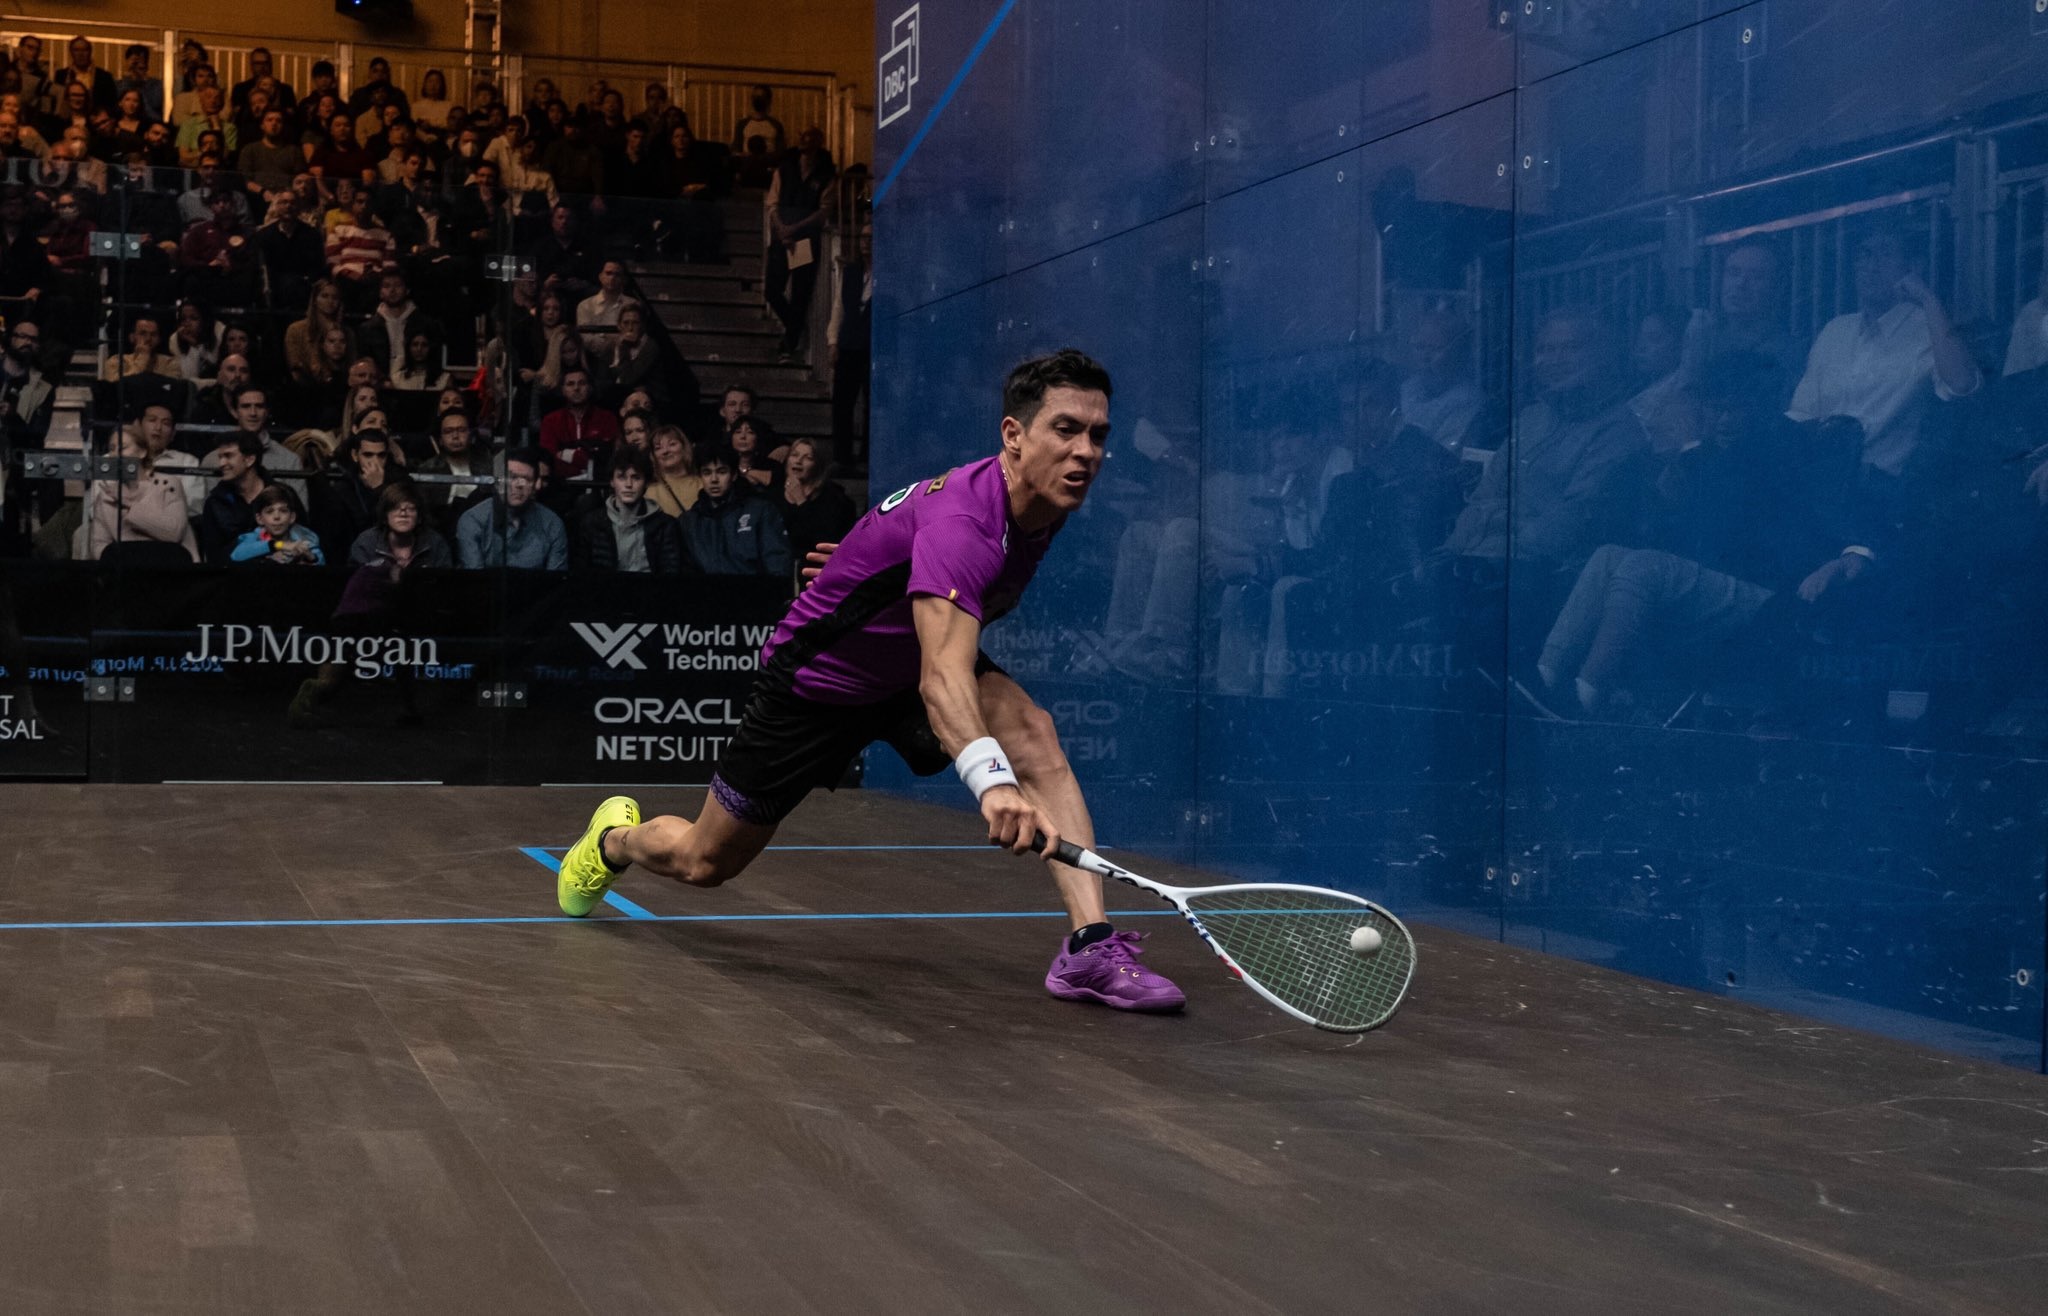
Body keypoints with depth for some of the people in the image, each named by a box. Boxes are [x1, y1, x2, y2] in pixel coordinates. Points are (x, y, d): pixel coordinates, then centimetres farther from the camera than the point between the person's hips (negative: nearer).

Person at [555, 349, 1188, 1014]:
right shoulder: (961, 522, -40)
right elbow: (941, 679, -56)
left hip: (913, 658, 6)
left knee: (1034, 734, -24)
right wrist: (992, 780, -71)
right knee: (706, 862, 11)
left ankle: (1091, 944, -27)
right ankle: (615, 839, 46)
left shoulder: (1047, 503, -12)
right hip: (816, 681, -6)